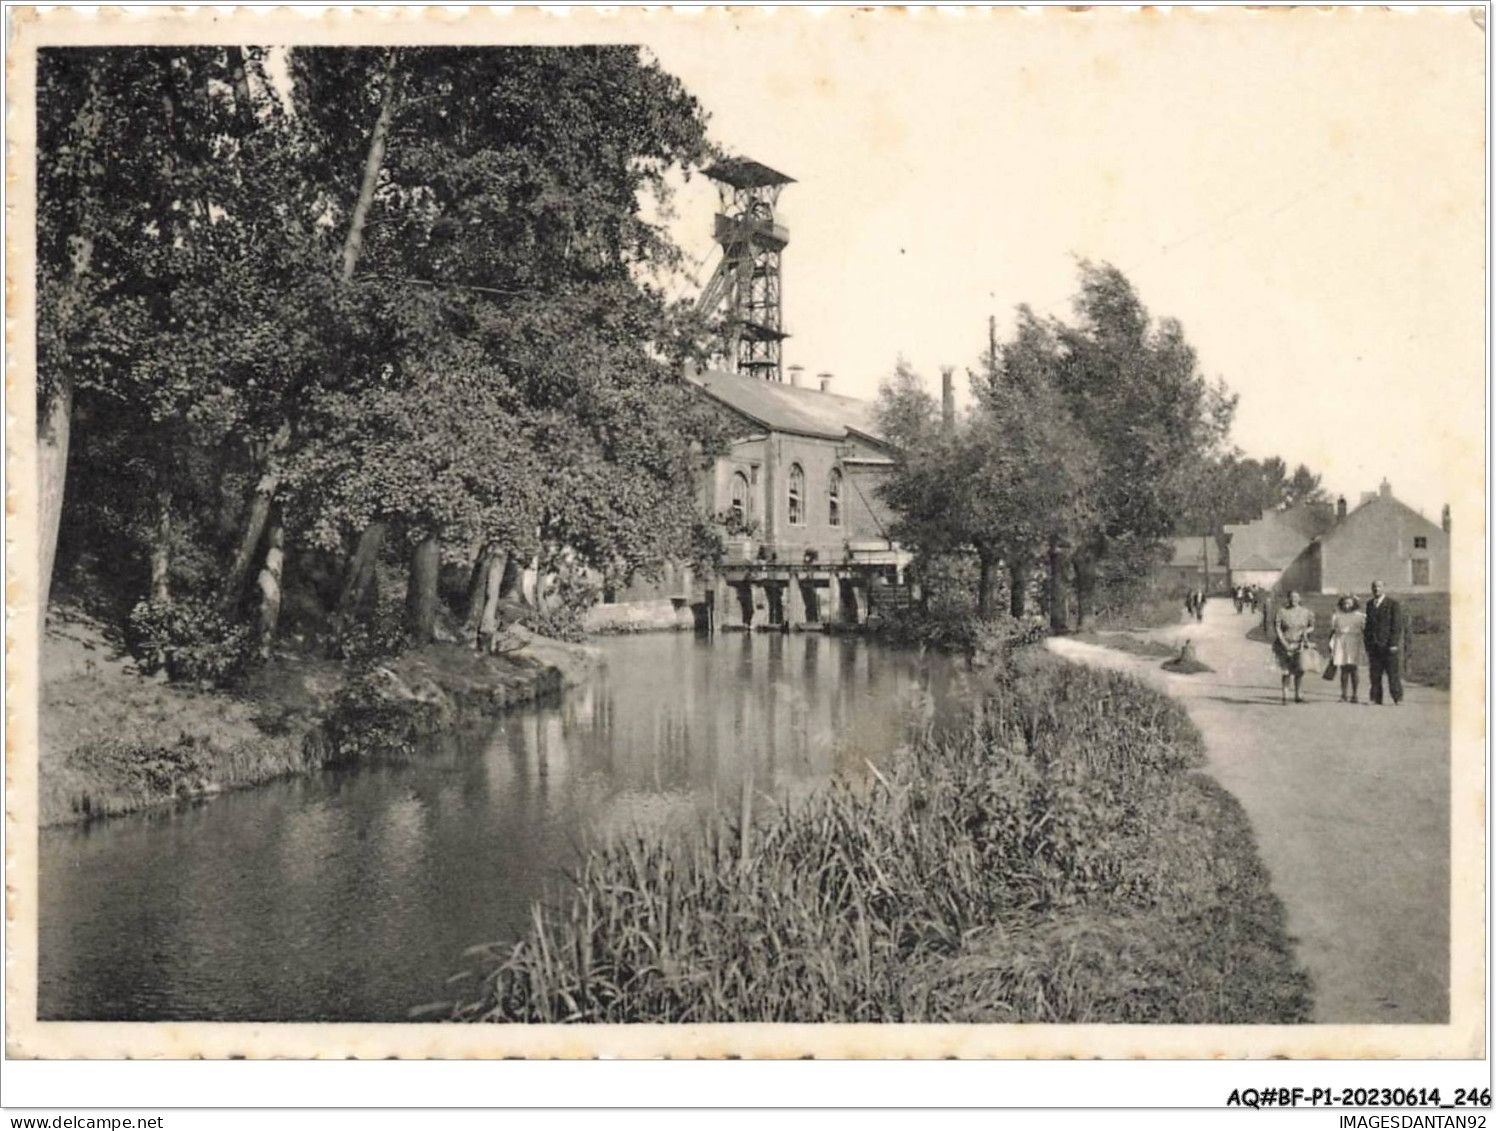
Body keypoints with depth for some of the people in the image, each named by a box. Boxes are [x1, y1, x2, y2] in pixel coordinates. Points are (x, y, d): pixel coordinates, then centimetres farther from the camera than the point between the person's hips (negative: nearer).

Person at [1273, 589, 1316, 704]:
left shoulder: (1306, 612, 5)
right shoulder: (1282, 612, -3)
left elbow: (1312, 626, 14)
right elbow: (1277, 628, -6)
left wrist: (1307, 631, -8)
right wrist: (1284, 643, -14)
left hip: (1300, 645, 1)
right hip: (1286, 645, -1)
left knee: (1300, 670, -8)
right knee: (1286, 672, 2)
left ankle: (1298, 696, 4)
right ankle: (1285, 697, 10)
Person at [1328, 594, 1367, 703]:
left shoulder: (1360, 617, 6)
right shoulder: (1336, 616, 9)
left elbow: (1365, 633, 6)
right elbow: (1332, 632, 11)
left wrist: (1366, 648, 3)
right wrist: (1331, 647, 8)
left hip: (1355, 645, -1)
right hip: (1341, 645, 1)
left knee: (1354, 669, -5)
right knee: (1344, 670, -2)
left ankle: (1355, 695, 1)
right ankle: (1343, 695, 1)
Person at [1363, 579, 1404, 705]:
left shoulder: (1393, 605, -1)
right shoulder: (1369, 605, 15)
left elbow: (1397, 626, -6)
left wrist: (1394, 644, -14)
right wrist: (1367, 645, 11)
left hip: (1389, 646, -5)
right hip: (1374, 647, 5)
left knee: (1393, 674, -3)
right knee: (1375, 675, 3)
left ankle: (1397, 699, 3)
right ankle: (1376, 699, 6)